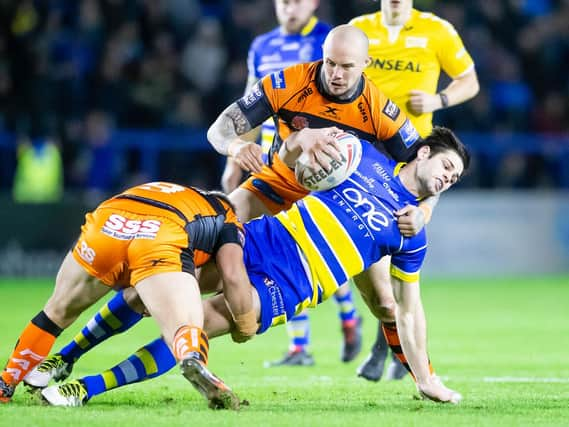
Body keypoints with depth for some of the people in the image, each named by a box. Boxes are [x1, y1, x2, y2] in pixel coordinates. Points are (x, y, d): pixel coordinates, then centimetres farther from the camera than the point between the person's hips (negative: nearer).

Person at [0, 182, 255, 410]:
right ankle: (193, 358, -45)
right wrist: (247, 326, 28)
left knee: (58, 312, 25)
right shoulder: (226, 218, 31)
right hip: (161, 242, -4)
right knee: (185, 328, -10)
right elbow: (233, 277, 15)